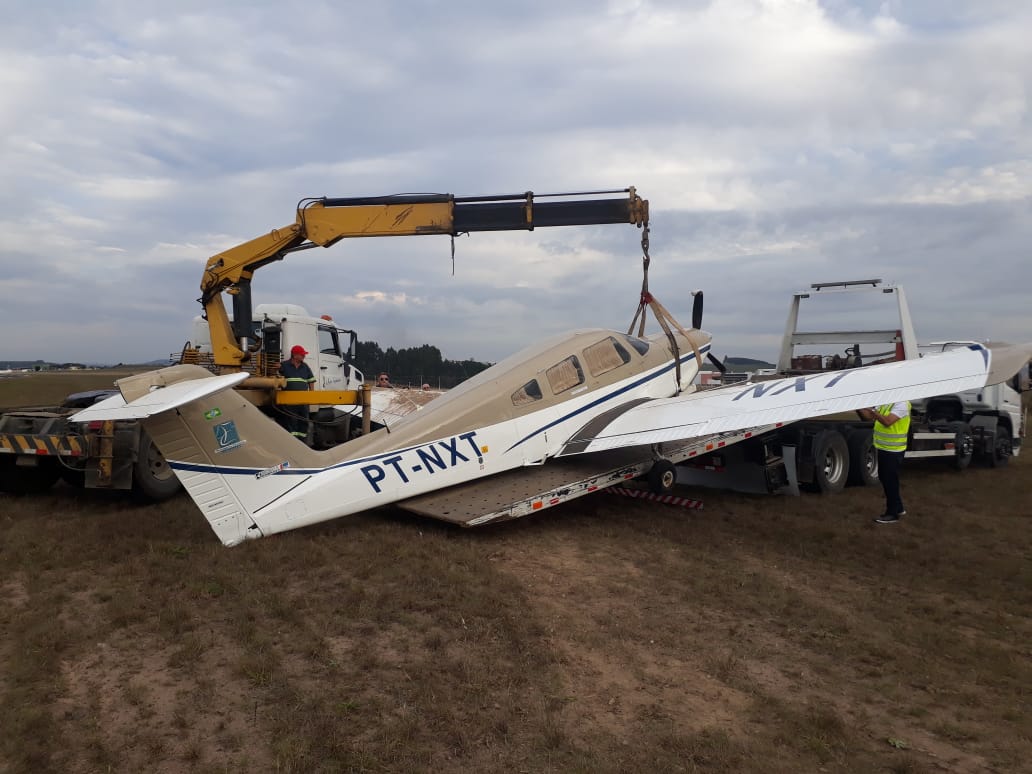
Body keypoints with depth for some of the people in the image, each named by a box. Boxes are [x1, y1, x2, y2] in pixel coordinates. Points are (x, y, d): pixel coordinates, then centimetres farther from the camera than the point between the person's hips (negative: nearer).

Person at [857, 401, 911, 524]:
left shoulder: (902, 404, -17)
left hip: (893, 451, -9)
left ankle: (892, 514, 13)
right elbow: (867, 417, 7)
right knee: (885, 479, 19)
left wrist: (871, 410, -30)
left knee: (891, 482, 1)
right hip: (883, 448, 9)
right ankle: (898, 508, 34)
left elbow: (887, 421, -29)